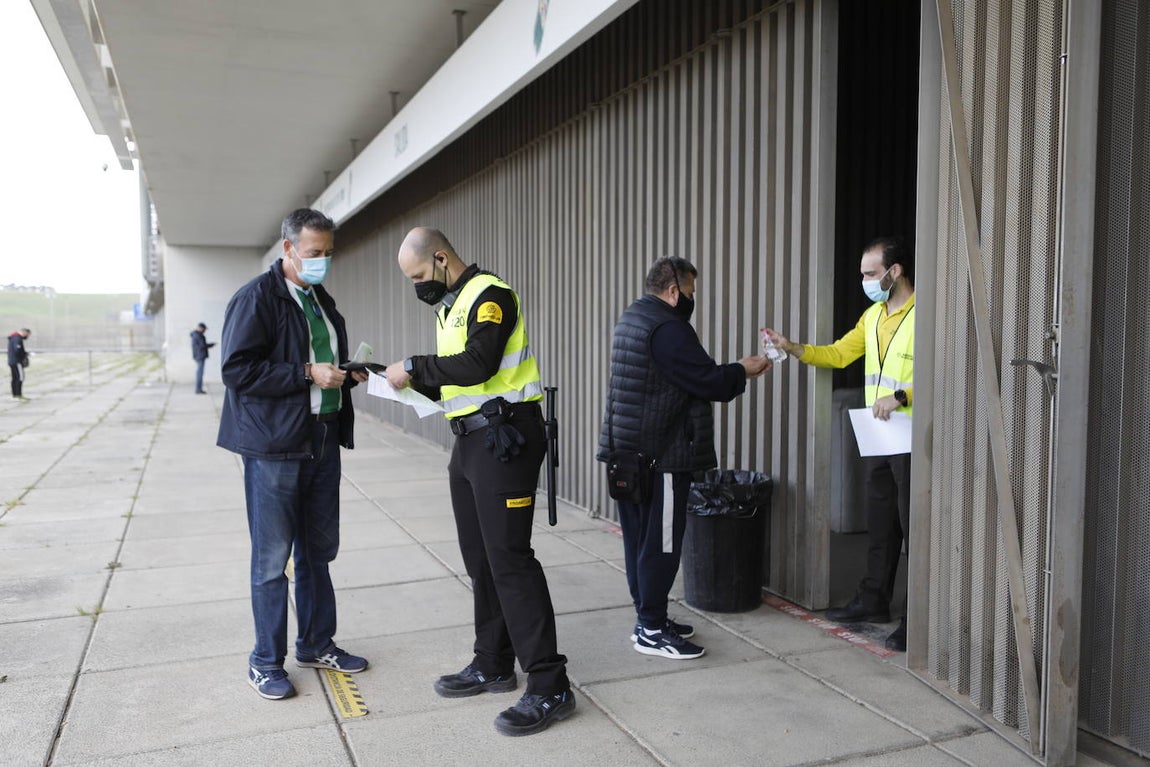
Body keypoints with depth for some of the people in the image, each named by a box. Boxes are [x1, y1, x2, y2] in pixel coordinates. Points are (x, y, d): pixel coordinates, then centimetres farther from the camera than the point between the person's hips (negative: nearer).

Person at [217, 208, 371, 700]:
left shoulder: (322, 301, 16)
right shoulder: (256, 298, -10)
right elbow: (237, 369, -17)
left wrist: (347, 376, 6)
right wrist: (308, 374, -20)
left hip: (322, 442, 8)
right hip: (273, 445, -8)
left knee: (318, 551, 15)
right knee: (272, 558, 1)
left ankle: (316, 644, 29)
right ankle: (266, 662, 16)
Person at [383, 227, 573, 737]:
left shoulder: (489, 294, -10)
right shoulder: (453, 306, 19)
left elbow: (478, 364, -24)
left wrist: (414, 366, -14)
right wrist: (411, 381, 5)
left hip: (503, 440, -10)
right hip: (469, 441, 10)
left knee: (509, 559, -10)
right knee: (479, 557, 13)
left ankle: (549, 689, -3)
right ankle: (493, 666, 26)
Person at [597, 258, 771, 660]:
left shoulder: (630, 319, 16)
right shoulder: (667, 327, -17)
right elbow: (709, 381, -17)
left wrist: (732, 373, 14)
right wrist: (743, 370, 1)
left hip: (628, 449, 10)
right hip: (661, 454, -10)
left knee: (640, 537, 15)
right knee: (662, 540, -2)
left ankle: (649, 617, 25)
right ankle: (652, 630, 5)